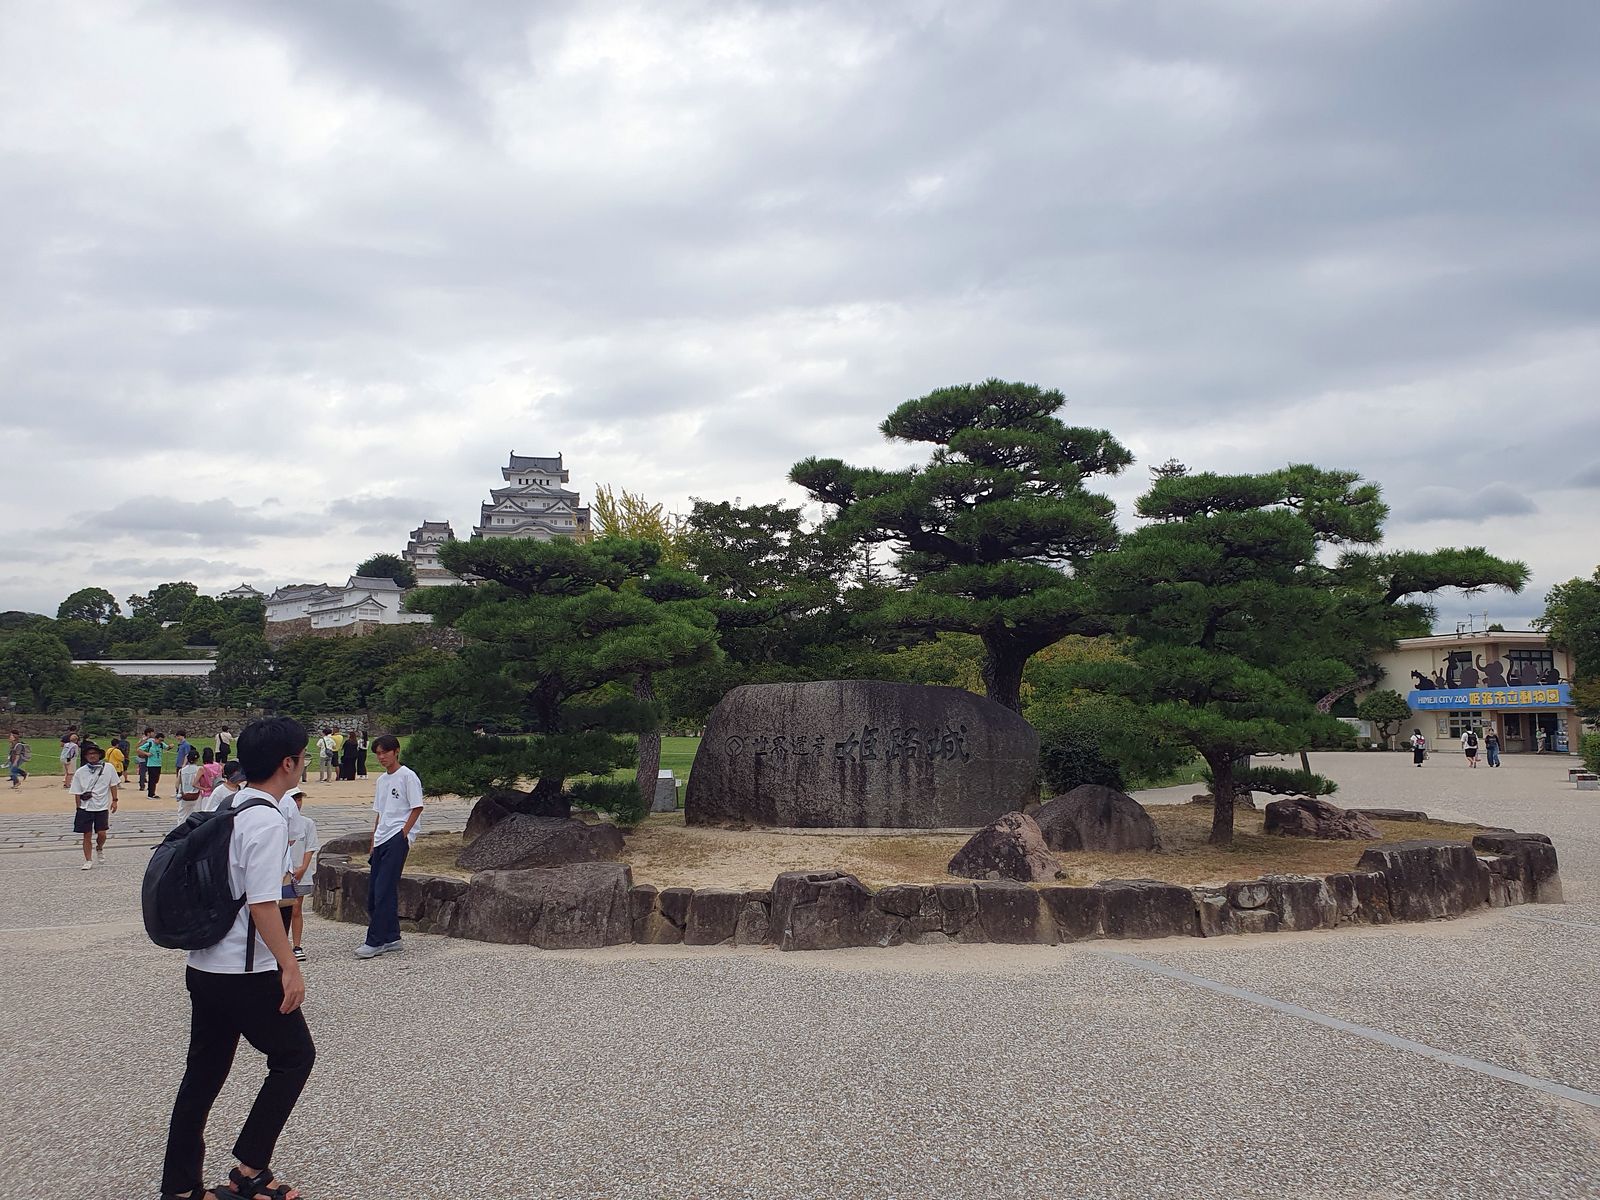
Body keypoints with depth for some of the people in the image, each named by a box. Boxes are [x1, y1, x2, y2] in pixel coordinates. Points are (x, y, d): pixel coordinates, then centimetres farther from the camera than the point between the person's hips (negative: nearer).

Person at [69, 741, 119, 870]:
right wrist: (79, 808, -1)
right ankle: (88, 861, 16)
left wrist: (114, 800, 3)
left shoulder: (108, 768, -2)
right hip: (85, 808, 0)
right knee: (87, 835, 3)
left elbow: (113, 785, 6)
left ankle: (99, 849, 30)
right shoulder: (80, 772, -2)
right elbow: (77, 793, 2)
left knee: (102, 833, -3)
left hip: (102, 807, 0)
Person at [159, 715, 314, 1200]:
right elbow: (262, 905, -24)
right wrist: (291, 968, -19)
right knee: (294, 1055, 8)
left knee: (204, 1072, 16)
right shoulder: (267, 822, -20)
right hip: (246, 974, -8)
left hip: (203, 967, 9)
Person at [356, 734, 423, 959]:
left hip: (398, 838, -8)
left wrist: (403, 834, -13)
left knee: (384, 890, -12)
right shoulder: (381, 780, 18)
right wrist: (374, 842, 16)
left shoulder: (407, 776, -6)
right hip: (381, 839, 8)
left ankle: (375, 942, -10)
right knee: (374, 892, 7)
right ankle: (391, 938, 15)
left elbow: (417, 807, -9)